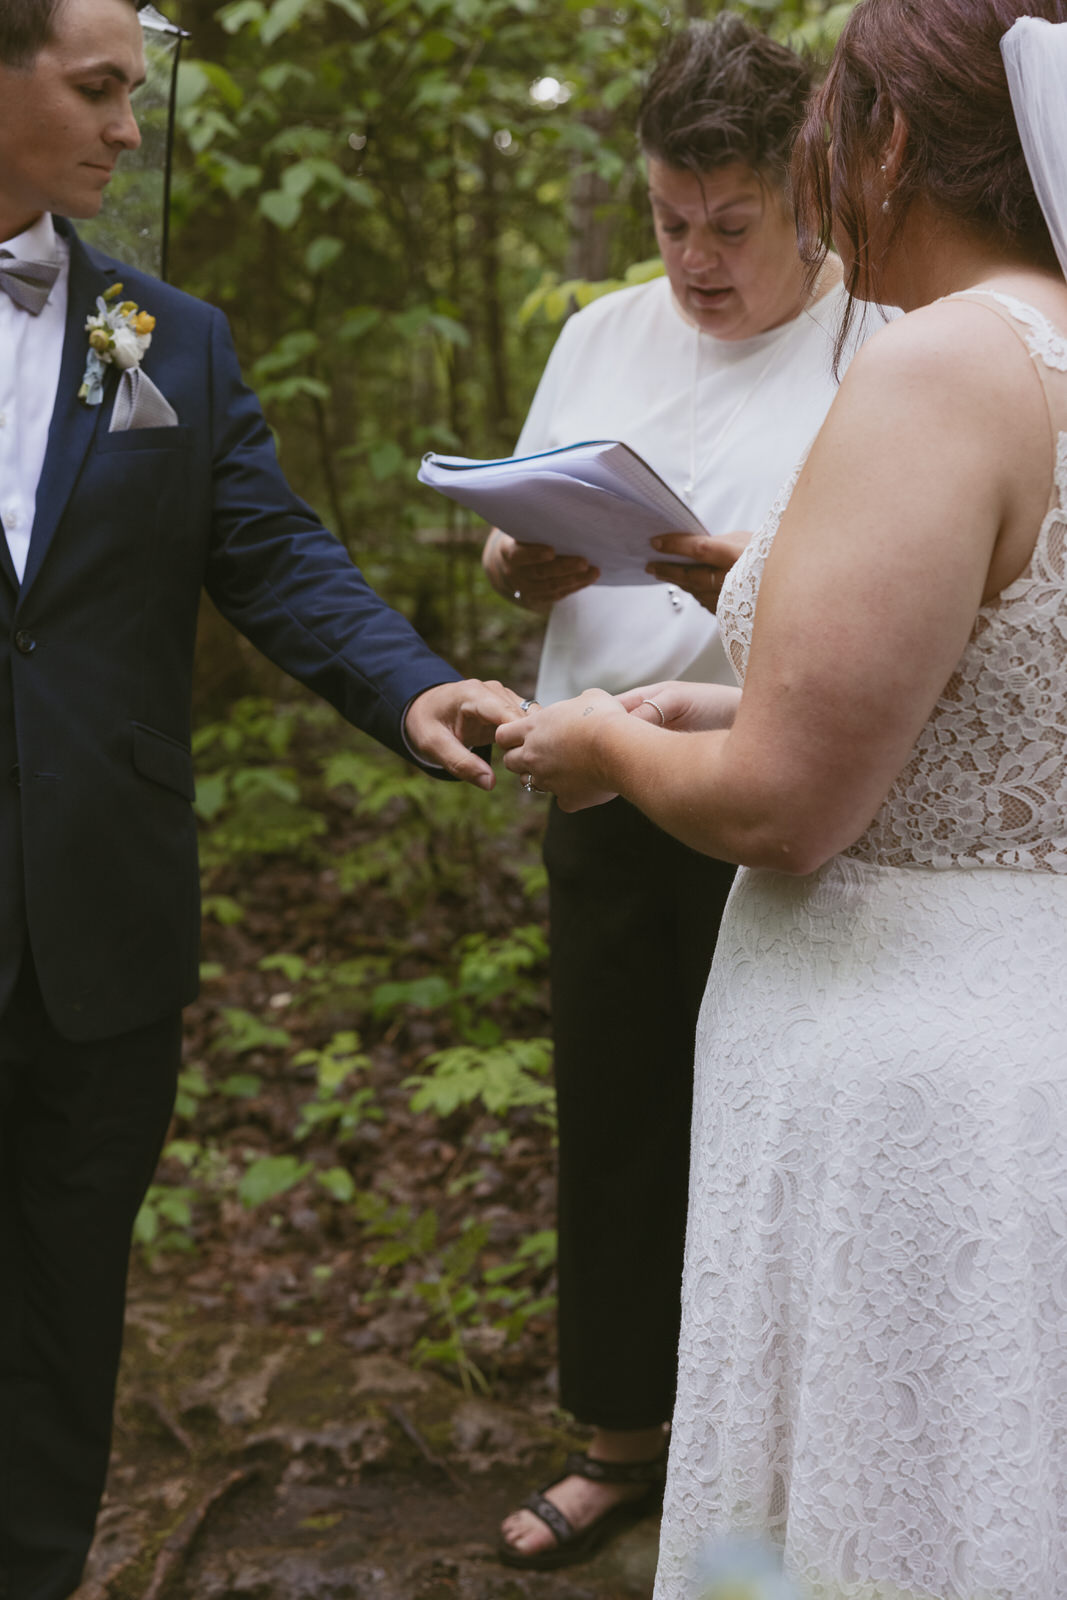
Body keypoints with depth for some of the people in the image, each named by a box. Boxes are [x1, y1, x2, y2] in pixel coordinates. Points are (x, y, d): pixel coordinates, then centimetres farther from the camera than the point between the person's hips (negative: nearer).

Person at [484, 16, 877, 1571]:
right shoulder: (606, 333, 11)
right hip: (606, 791, 5)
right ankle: (624, 1434, 31)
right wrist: (530, 560, -9)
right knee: (612, 1111, 12)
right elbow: (511, 554, 14)